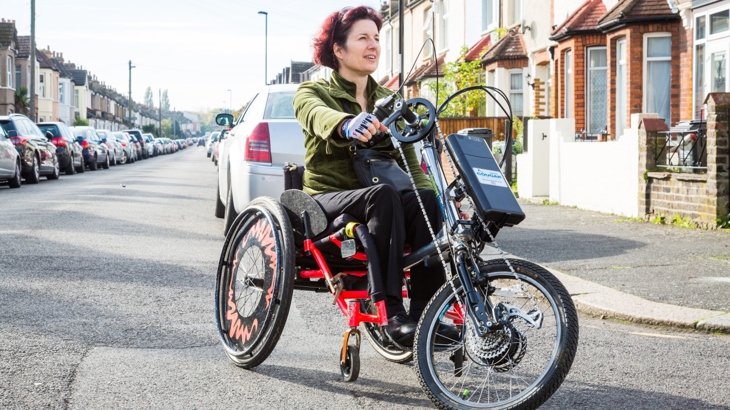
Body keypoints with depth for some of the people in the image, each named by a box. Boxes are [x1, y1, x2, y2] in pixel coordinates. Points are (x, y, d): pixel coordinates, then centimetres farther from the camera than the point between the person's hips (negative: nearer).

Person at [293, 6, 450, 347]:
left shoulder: (389, 102, 18)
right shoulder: (313, 93, 2)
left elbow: (408, 159, 11)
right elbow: (320, 117, -24)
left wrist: (430, 194, -10)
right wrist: (348, 125, -49)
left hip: (374, 201, 4)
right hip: (328, 199, -4)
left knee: (425, 200, -28)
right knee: (383, 195, -36)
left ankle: (425, 312, -29)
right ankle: (391, 313, -39)